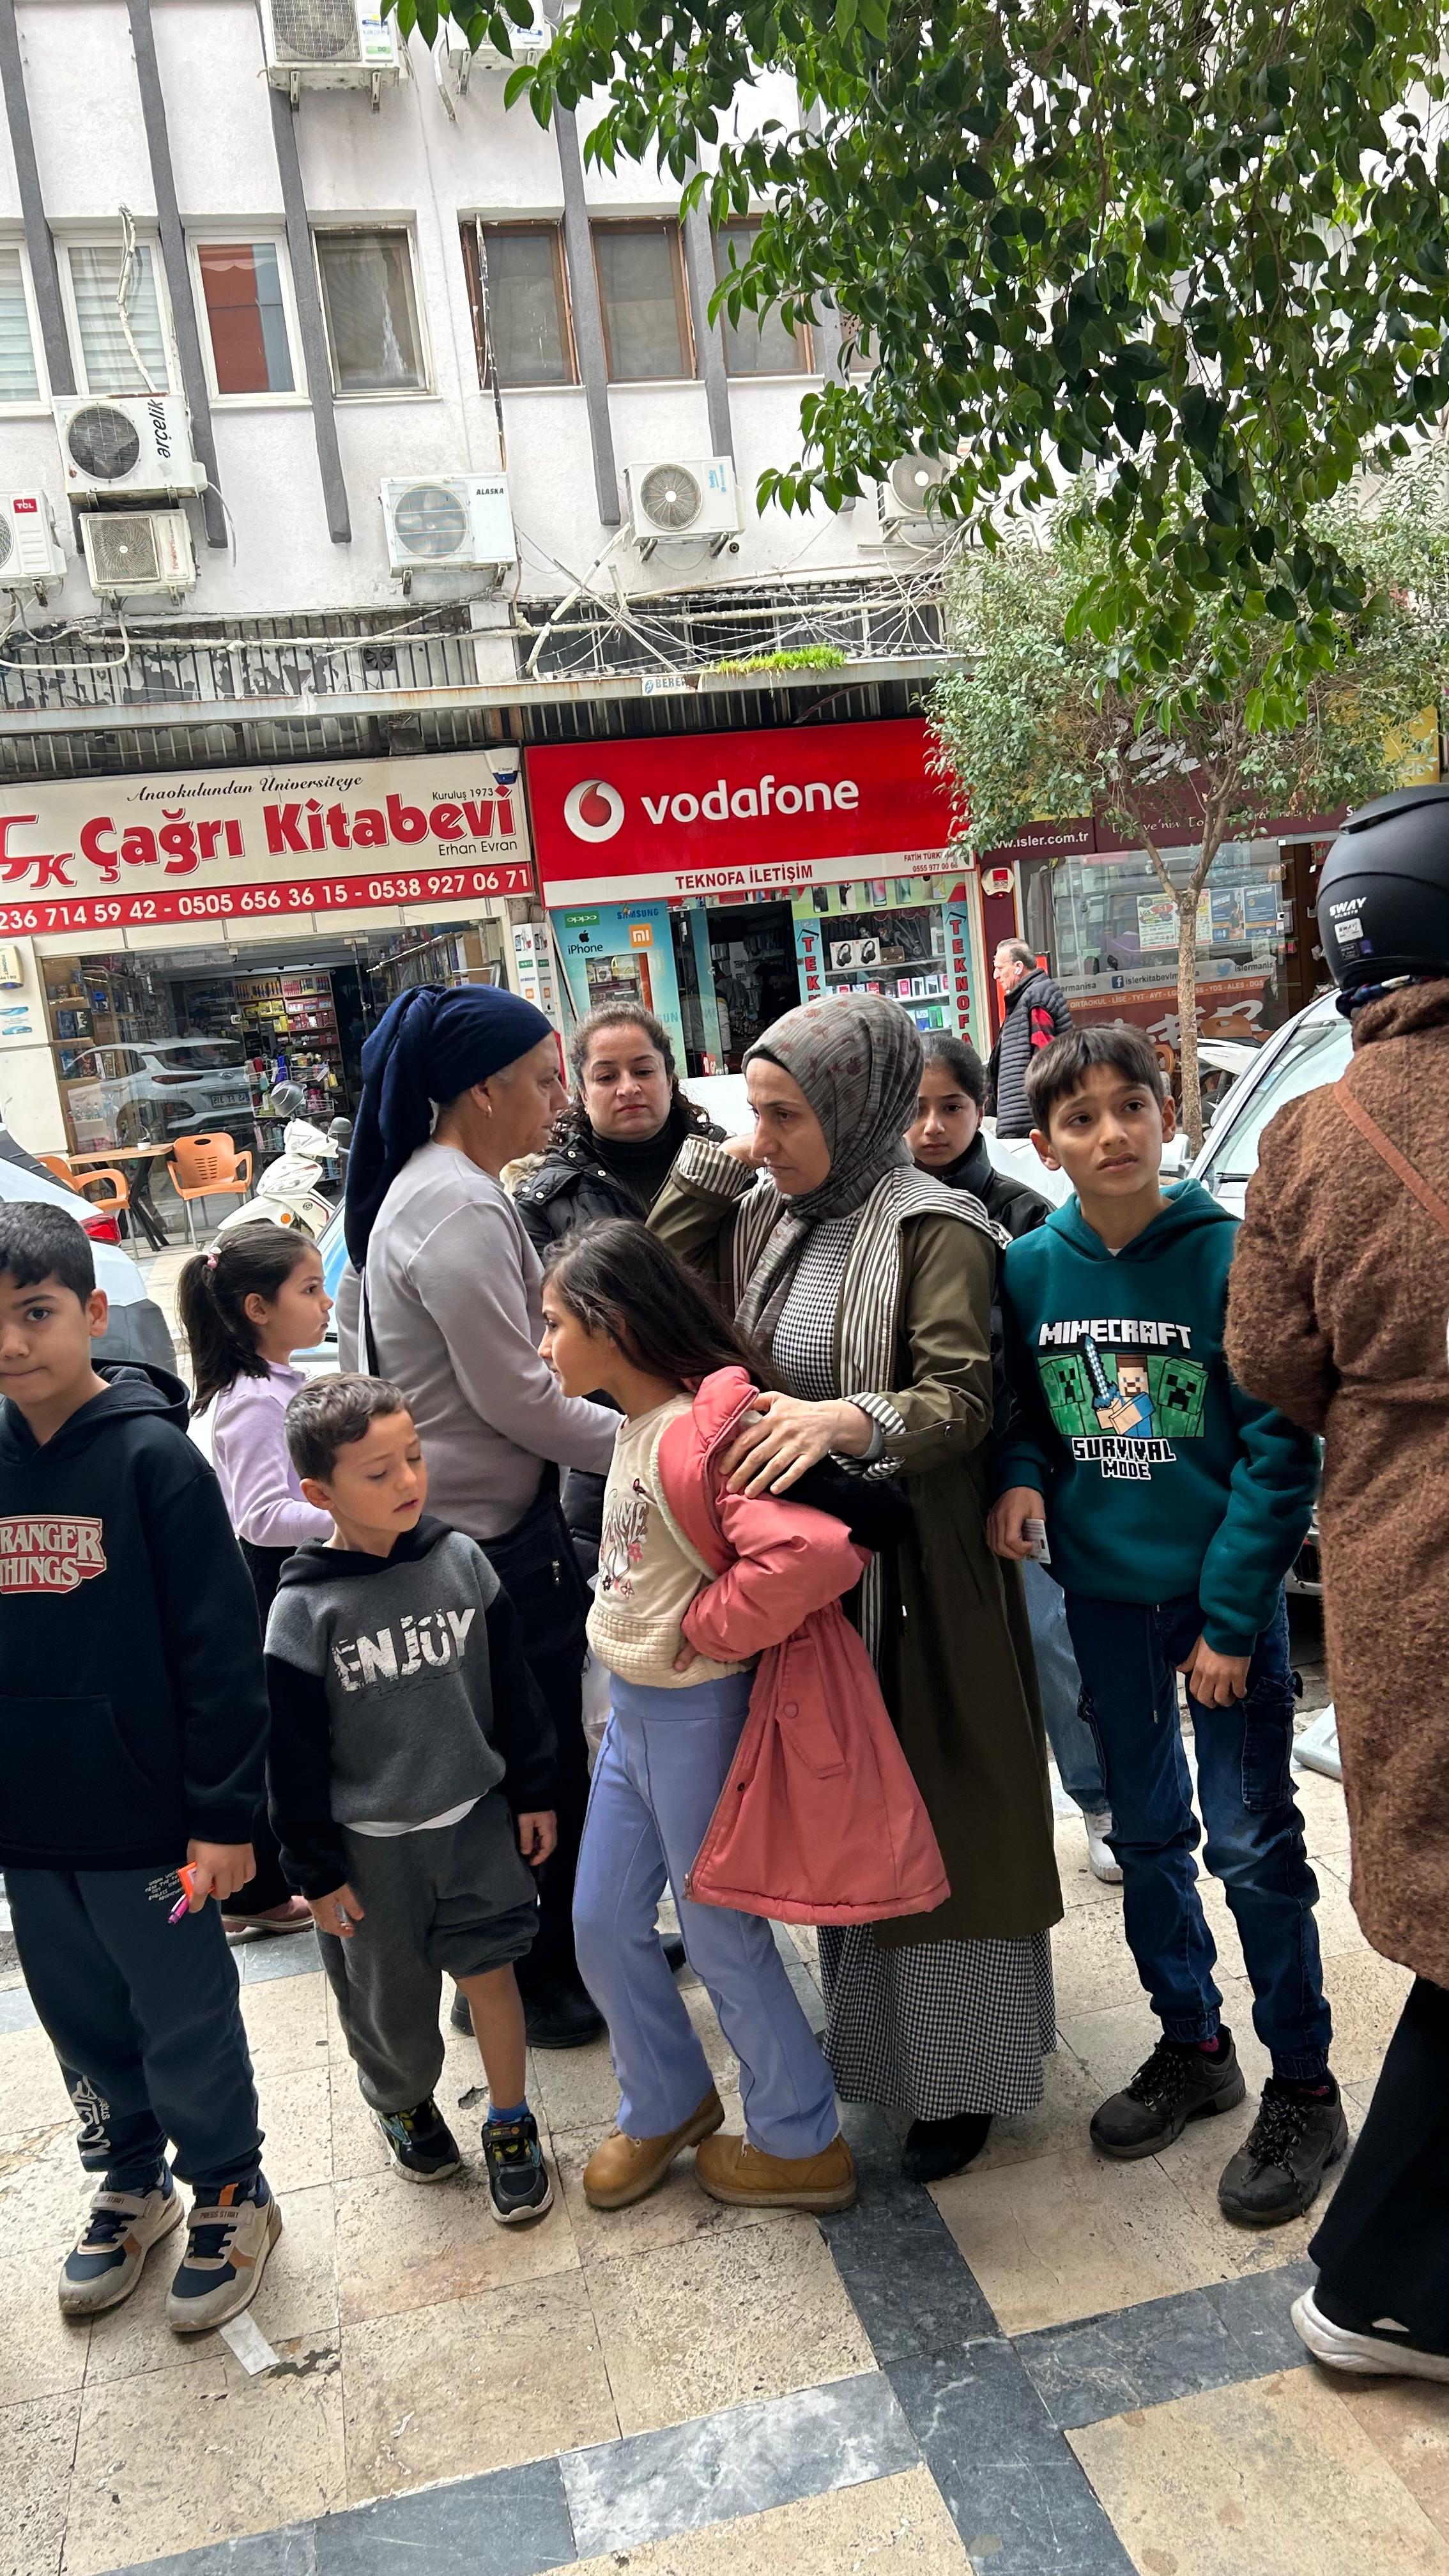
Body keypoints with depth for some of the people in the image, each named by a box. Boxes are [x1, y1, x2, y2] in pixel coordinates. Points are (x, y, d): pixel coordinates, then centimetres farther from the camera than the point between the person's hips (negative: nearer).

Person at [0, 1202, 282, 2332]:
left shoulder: (154, 1454, -14)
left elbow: (223, 1648, -13)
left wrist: (226, 1814, -13)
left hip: (148, 1820, -5)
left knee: (188, 2027, 11)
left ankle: (230, 2195, 34)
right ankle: (131, 2183, 43)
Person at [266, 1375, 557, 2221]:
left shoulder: (460, 1561, -7)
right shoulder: (305, 1610, -15)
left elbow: (512, 1685, 2)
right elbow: (295, 1753, -9)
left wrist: (534, 1793, 5)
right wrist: (316, 1869, -5)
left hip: (475, 1817, 1)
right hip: (371, 1842, -1)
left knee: (490, 1972, 5)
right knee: (389, 2001, 15)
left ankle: (511, 2129, 29)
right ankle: (404, 2106, 46)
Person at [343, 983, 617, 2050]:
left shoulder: (442, 1187, 10)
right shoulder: (461, 1210, -23)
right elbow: (517, 1398, -22)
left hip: (492, 1513, 10)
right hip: (486, 1532, -10)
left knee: (547, 1745, 21)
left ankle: (573, 1941, 38)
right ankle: (520, 1980, 26)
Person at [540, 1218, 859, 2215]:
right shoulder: (639, 1424, 3)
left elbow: (815, 1547, -40)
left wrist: (705, 1631, -26)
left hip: (694, 1714, -9)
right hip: (634, 1709, 9)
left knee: (722, 1933, 9)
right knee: (603, 1920, 19)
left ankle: (801, 2144, 31)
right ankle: (668, 2103, 42)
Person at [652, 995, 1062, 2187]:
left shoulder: (934, 1229, -14)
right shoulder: (766, 1218, 7)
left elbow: (964, 1399, -21)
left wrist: (851, 1421, -39)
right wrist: (706, 1170, -3)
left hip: (917, 1578, -6)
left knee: (936, 1816, 6)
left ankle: (959, 2074, 25)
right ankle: (868, 2034, 39)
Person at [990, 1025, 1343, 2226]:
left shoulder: (1230, 1252, -14)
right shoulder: (1030, 1268, -2)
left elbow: (1280, 1447, -13)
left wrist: (1230, 1617, -14)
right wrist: (1024, 1476, -10)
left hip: (1226, 1594, -4)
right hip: (1104, 1594, 4)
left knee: (1252, 1843, 4)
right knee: (1147, 1833, 16)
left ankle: (1304, 2091, 23)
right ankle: (1193, 2047, 35)